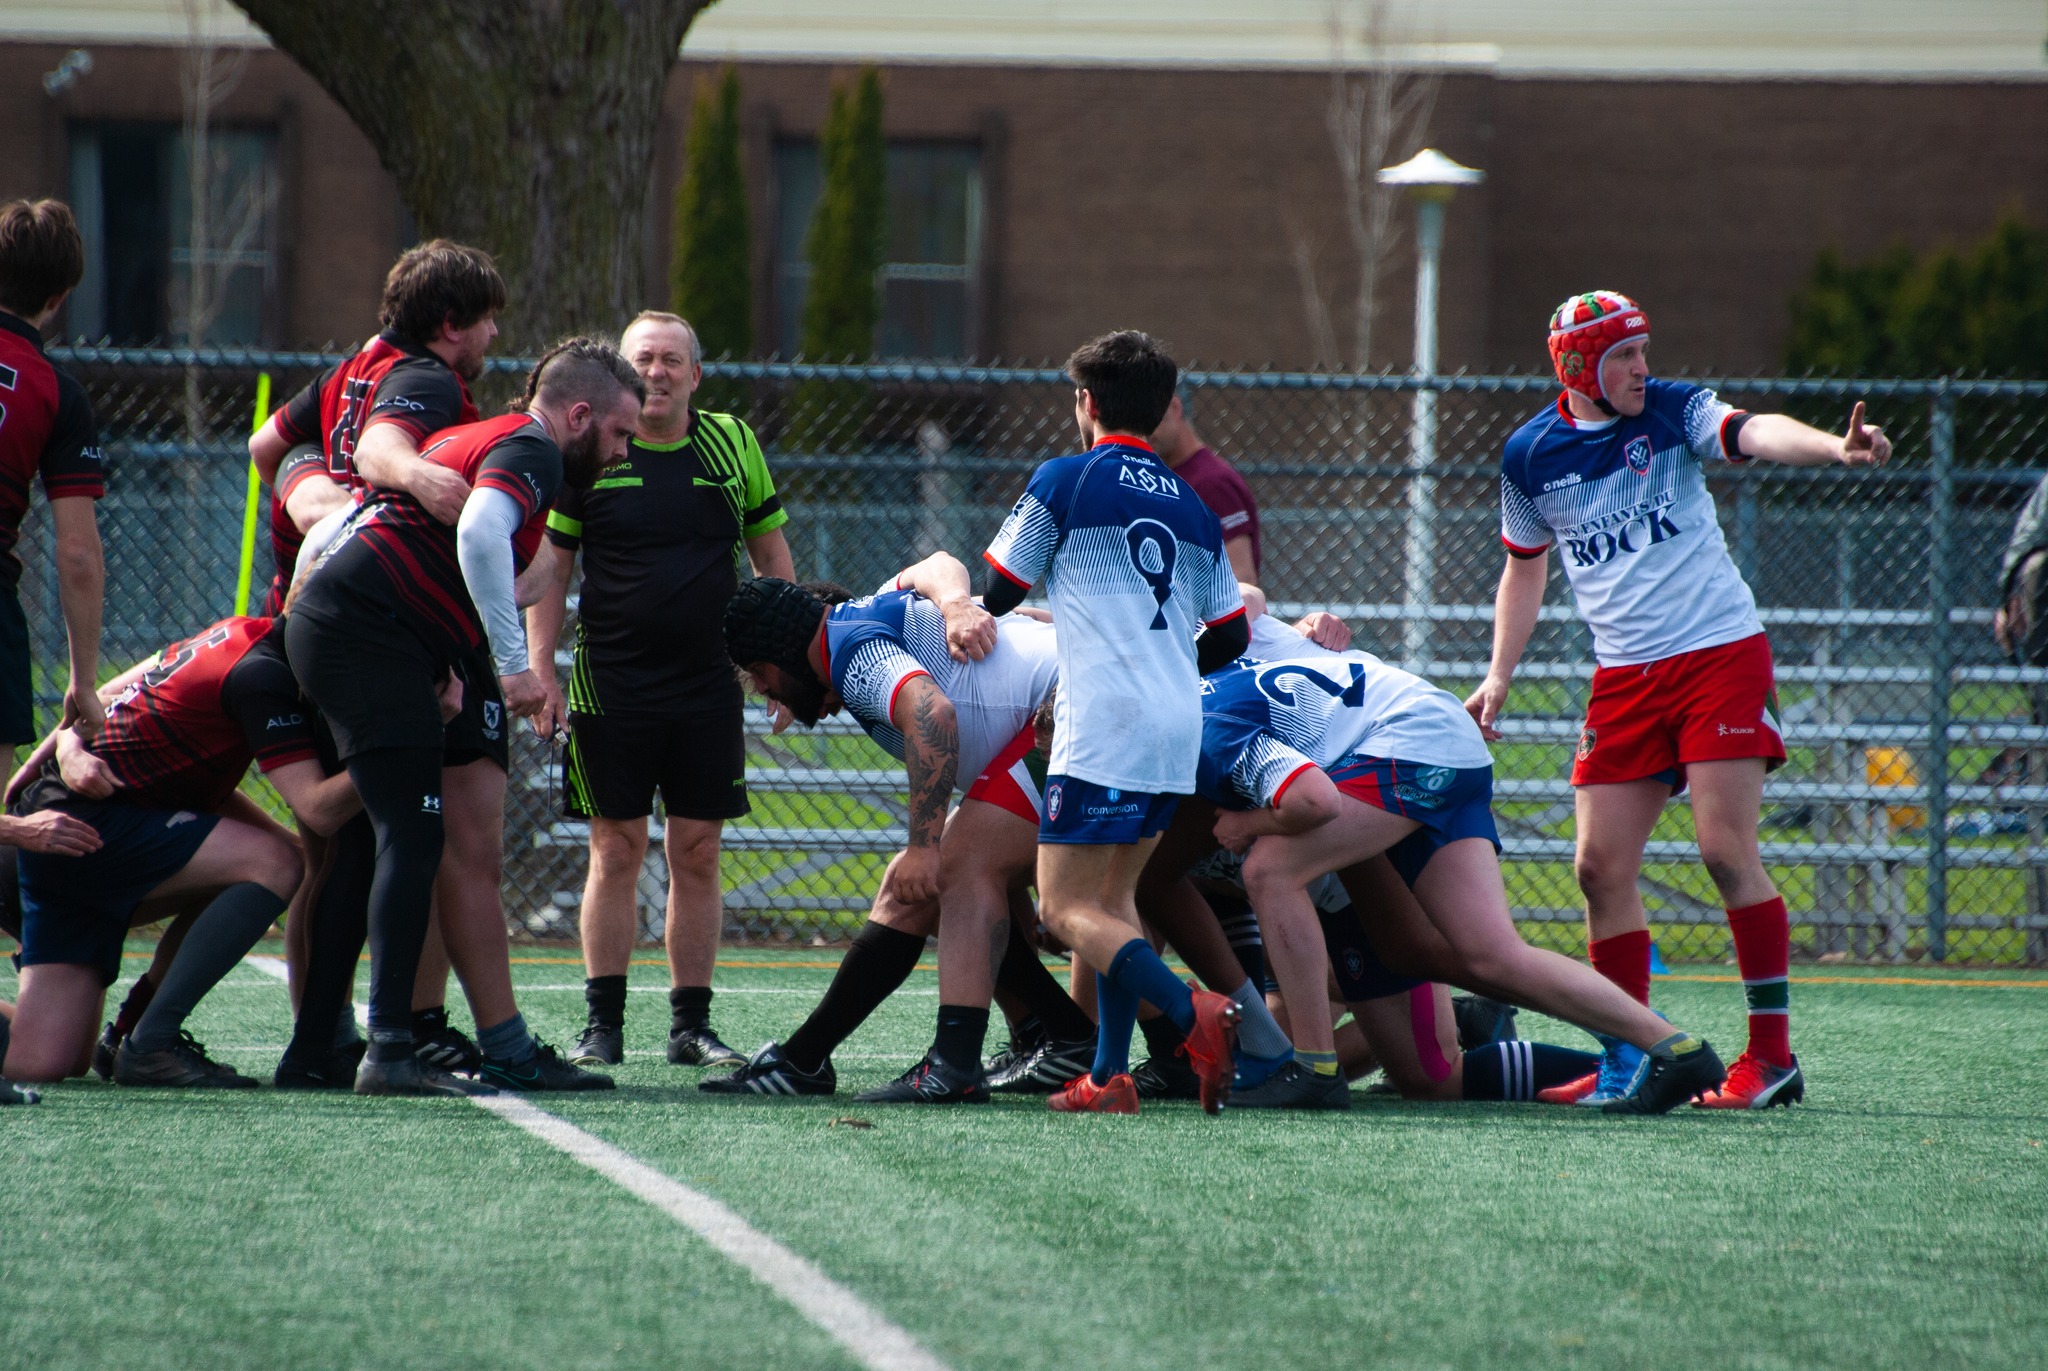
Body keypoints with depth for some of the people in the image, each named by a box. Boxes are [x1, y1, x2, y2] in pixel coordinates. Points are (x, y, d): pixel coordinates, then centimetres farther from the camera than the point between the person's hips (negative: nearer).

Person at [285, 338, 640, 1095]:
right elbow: (479, 533, -26)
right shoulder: (531, 450, -5)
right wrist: (514, 662, -25)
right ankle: (389, 1050, -19)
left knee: (360, 844, 14)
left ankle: (314, 1043, 16)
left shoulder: (477, 438, 25)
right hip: (369, 628, -10)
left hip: (321, 619, 10)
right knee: (413, 838, -12)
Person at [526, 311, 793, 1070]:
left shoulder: (732, 444, 5)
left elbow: (771, 556, 13)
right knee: (615, 851, -2)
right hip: (610, 687, -2)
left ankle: (691, 1023, 9)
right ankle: (603, 1022, 4)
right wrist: (541, 671, -5)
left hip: (710, 686, 2)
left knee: (698, 854, 3)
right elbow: (549, 567, 2)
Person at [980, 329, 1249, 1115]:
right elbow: (1230, 637, 20)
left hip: (1105, 726, -7)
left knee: (1067, 908, -6)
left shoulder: (1063, 482, 0)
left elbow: (999, 594, 10)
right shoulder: (1191, 506, 17)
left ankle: (1194, 1016, -26)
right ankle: (1109, 1075, 6)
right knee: (1113, 894, 15)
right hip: (1181, 727, 7)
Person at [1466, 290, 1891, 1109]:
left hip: (1720, 651, -4)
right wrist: (1499, 676, 13)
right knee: (1602, 866, -1)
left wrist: (1835, 449, -43)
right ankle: (1629, 1060, 10)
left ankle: (1774, 1054, -5)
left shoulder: (1674, 413, -4)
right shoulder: (1530, 457, 6)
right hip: (1624, 676, 4)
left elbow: (1755, 433, -24)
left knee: (1727, 851, -12)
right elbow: (1525, 567, 21)